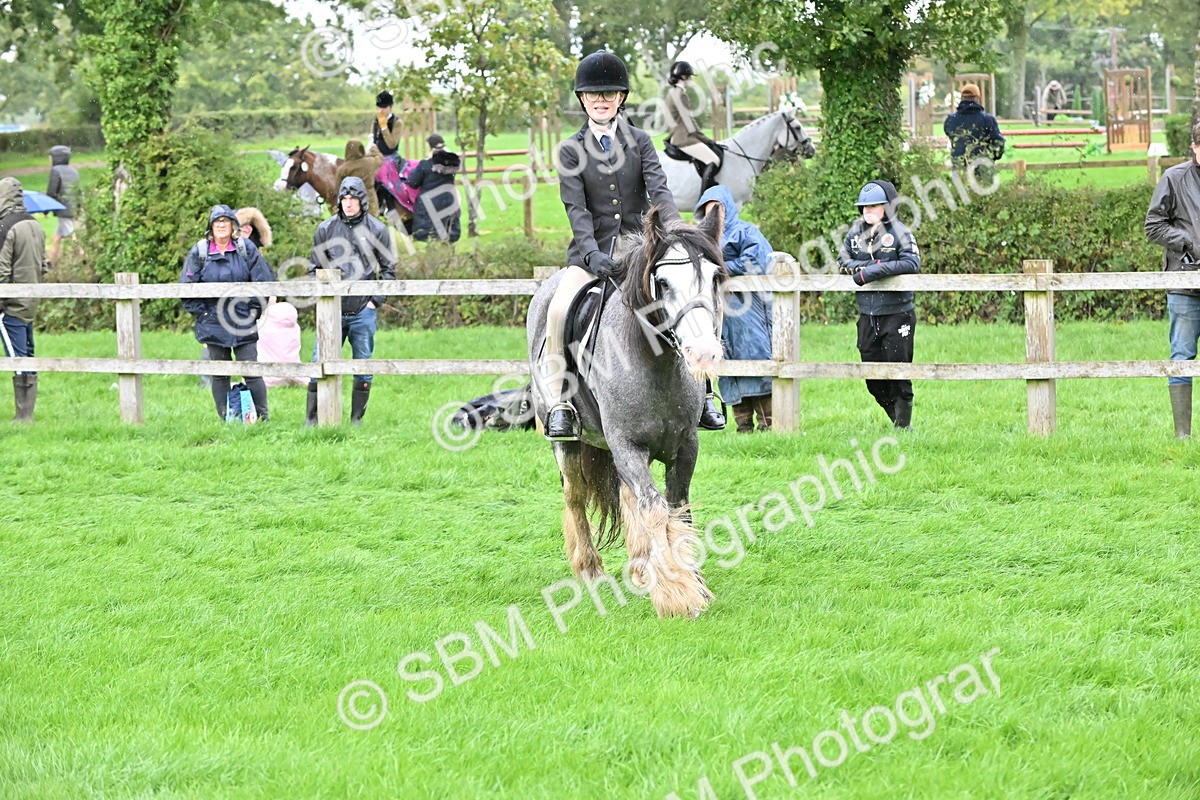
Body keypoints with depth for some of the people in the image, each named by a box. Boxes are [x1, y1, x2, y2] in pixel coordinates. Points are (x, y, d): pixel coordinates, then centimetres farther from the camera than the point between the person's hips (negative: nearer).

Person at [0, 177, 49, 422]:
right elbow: (44, 265, 16)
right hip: (31, 305, 8)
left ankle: (23, 414, -6)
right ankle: (28, 413, 14)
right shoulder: (36, 227, 9)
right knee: (28, 357, 11)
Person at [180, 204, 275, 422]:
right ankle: (225, 419, 12)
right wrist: (201, 312, 0)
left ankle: (262, 417, 5)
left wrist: (254, 310, 0)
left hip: (243, 323, -1)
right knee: (220, 374, 5)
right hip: (213, 324, 1)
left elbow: (263, 281, 3)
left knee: (251, 372, -4)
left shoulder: (246, 249, 1)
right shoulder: (199, 252, 2)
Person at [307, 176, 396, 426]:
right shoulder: (325, 229, 5)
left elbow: (388, 269, 7)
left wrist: (376, 301, -2)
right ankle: (311, 419, 2)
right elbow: (315, 268, 12)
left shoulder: (377, 230, 2)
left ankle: (357, 419, 14)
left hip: (363, 311, 0)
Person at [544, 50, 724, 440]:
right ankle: (559, 403, -20)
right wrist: (592, 254, -23)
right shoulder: (571, 151, 5)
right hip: (591, 253, -1)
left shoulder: (640, 142, 9)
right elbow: (576, 209, -5)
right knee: (558, 310, -28)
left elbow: (659, 190, -5)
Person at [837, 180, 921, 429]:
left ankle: (903, 425, 7)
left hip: (896, 313, -6)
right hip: (867, 315, 6)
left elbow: (912, 263, -18)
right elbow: (842, 262, 7)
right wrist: (871, 265, -11)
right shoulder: (856, 233, 10)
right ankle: (896, 419, 25)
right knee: (873, 377, 9)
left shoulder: (899, 232, -6)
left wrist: (872, 272, -20)